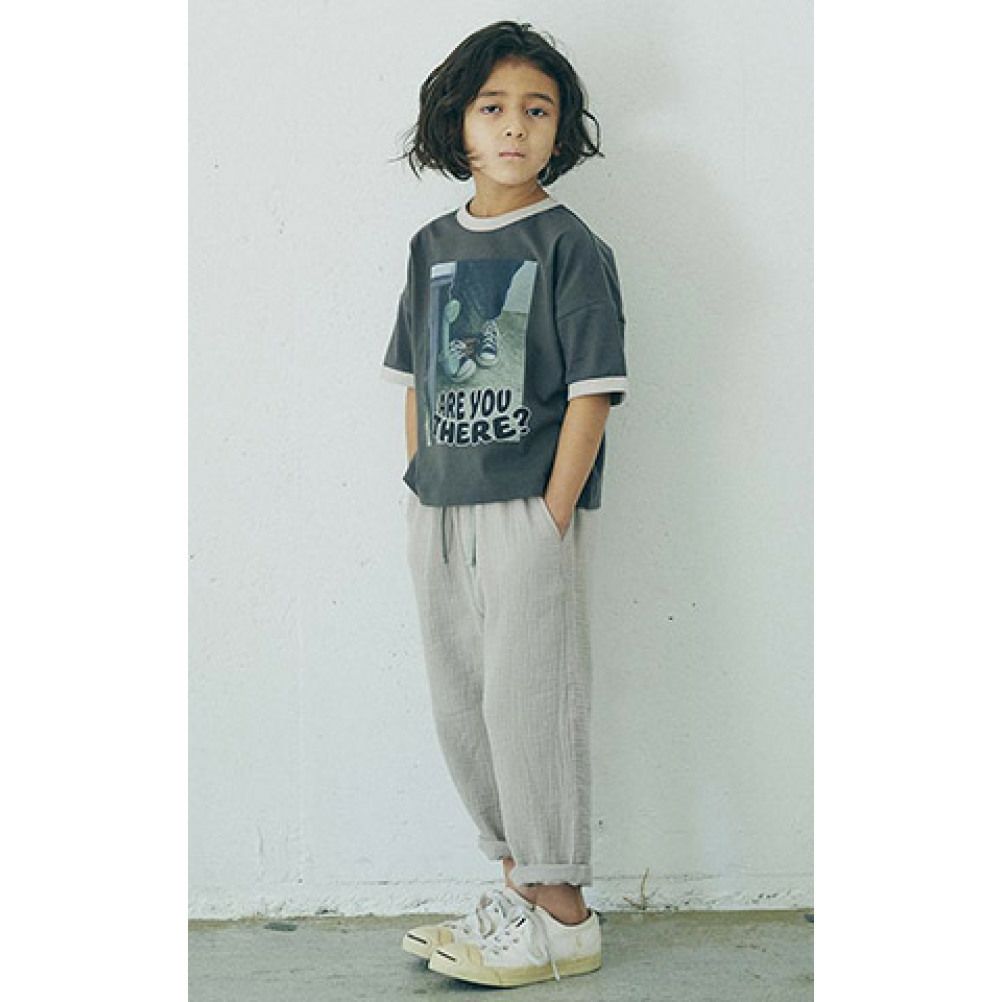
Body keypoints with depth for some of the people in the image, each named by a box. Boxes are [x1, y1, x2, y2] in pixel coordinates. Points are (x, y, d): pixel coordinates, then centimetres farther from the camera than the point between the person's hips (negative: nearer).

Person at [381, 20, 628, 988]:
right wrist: (419, 494, 7)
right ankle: (520, 883, 27)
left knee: (528, 699, -4)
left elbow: (591, 391, -10)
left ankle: (564, 917, 9)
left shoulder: (570, 247, -6)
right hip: (439, 510, 7)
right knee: (460, 704, 12)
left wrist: (554, 517, -15)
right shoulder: (433, 246, 12)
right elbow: (413, 381, 15)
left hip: (531, 509, -7)